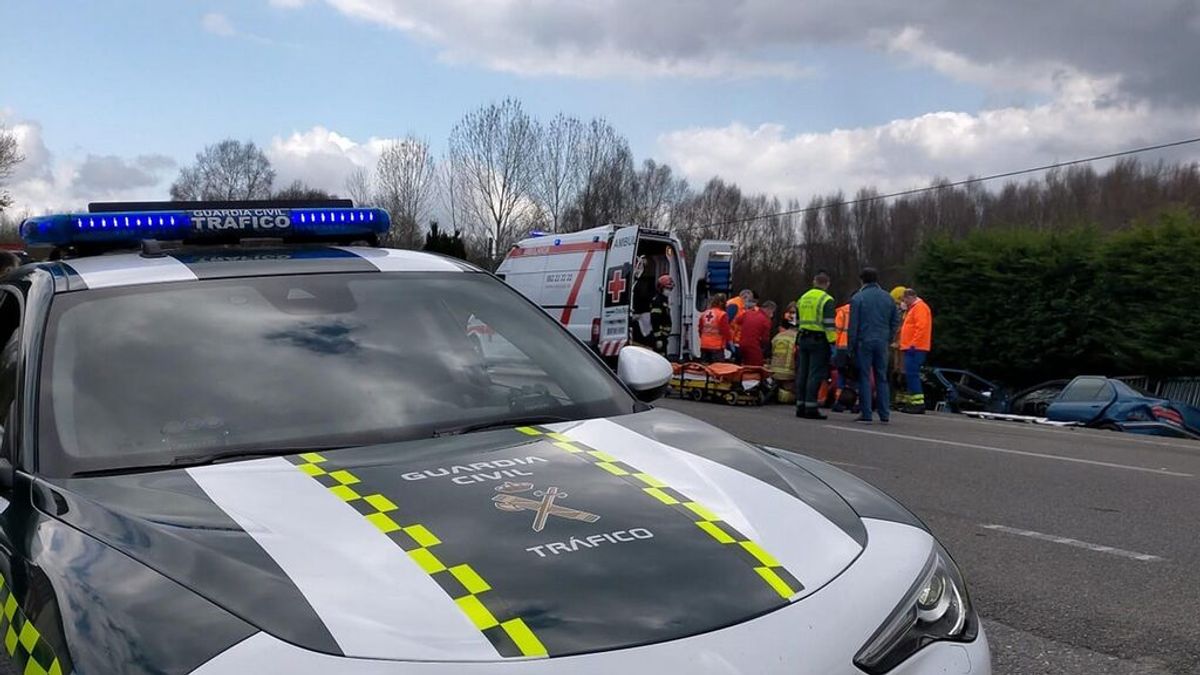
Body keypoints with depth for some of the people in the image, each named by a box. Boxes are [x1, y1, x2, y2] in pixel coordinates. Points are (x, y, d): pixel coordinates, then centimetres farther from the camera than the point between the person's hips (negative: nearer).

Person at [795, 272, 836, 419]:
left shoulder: (802, 298, 14)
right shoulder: (826, 300, -8)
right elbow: (829, 324, -14)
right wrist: (832, 342, -13)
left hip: (803, 339, 7)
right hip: (819, 340, -7)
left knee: (802, 373, 10)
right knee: (815, 374, -6)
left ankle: (800, 406, 13)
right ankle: (811, 407, -8)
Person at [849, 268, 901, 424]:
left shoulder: (858, 298, -5)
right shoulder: (887, 298, 9)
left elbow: (853, 324, -6)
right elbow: (896, 320, 10)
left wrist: (852, 345, -2)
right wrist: (888, 339, 16)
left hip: (864, 342, -4)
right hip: (882, 343, 4)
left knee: (864, 378, 0)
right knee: (882, 378, 10)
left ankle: (866, 414, -2)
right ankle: (884, 415, 9)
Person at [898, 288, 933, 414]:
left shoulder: (920, 307, -9)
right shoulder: (912, 309, 23)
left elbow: (921, 328, -20)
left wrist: (913, 344, -22)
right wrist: (905, 344, 18)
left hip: (915, 348, -10)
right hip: (912, 348, 10)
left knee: (912, 374, -14)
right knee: (910, 375, 10)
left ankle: (918, 403, -16)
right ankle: (912, 403, 14)